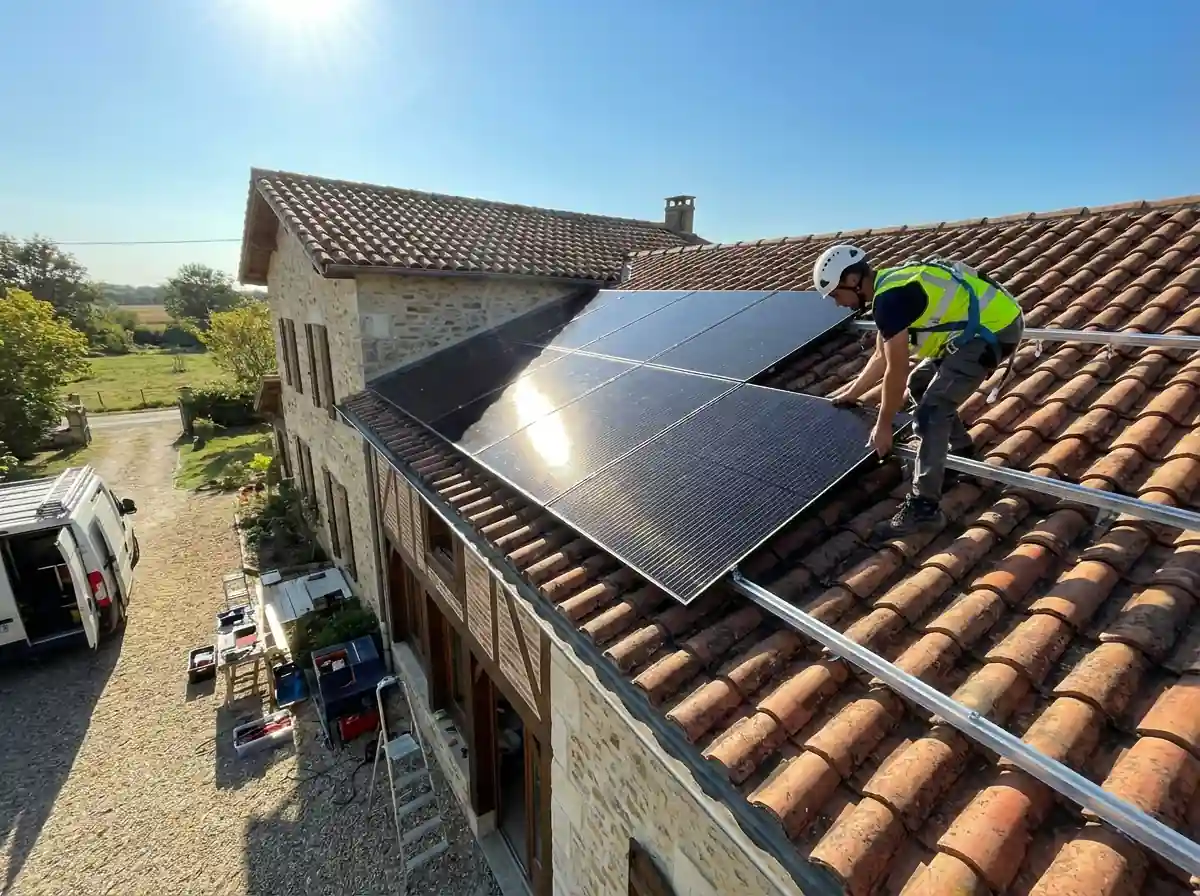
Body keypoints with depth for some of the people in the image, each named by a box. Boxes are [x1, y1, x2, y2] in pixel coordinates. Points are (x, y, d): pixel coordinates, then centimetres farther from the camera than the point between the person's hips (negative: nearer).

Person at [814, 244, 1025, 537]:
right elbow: (881, 357, 20)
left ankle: (924, 507, -9)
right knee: (920, 382, 22)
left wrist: (883, 427, -9)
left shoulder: (889, 298, -21)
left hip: (993, 329, -11)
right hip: (989, 320, 11)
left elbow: (896, 370, -18)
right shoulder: (891, 286, 11)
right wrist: (851, 393, 26)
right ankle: (962, 450, 33)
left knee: (930, 412, -14)